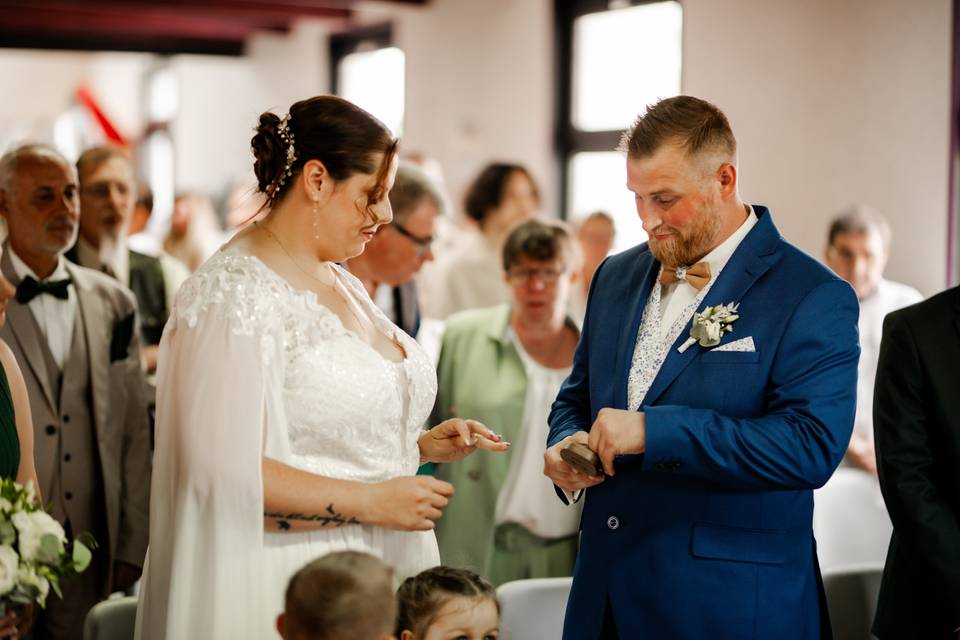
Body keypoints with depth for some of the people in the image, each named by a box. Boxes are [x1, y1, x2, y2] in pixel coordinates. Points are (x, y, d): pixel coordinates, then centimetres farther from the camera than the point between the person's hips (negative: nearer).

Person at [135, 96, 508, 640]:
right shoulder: (233, 294, -14)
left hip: (375, 573, 8)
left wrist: (421, 444, 8)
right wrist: (371, 502, -18)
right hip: (290, 582, -8)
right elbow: (226, 472, -23)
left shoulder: (342, 284, 14)